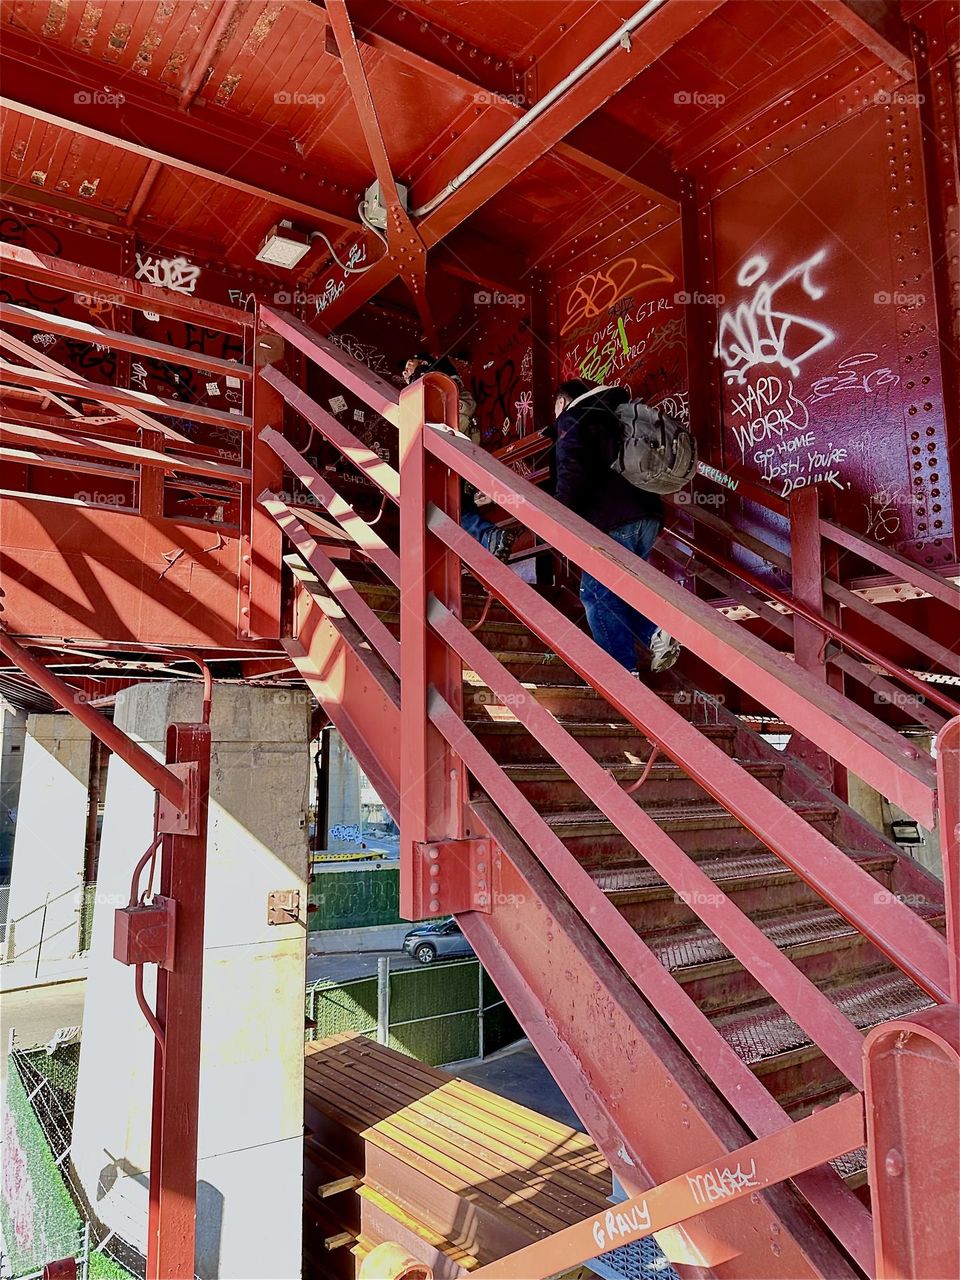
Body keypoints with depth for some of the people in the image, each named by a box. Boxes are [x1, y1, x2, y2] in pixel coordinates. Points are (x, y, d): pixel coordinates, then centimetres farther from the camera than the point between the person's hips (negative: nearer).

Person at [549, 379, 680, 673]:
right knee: (620, 589, 19)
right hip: (649, 516, 8)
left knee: (596, 592, 0)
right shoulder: (613, 416, 27)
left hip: (613, 523, -8)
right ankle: (656, 632, -1)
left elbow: (571, 476, -14)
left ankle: (622, 669, -3)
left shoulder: (572, 422, 2)